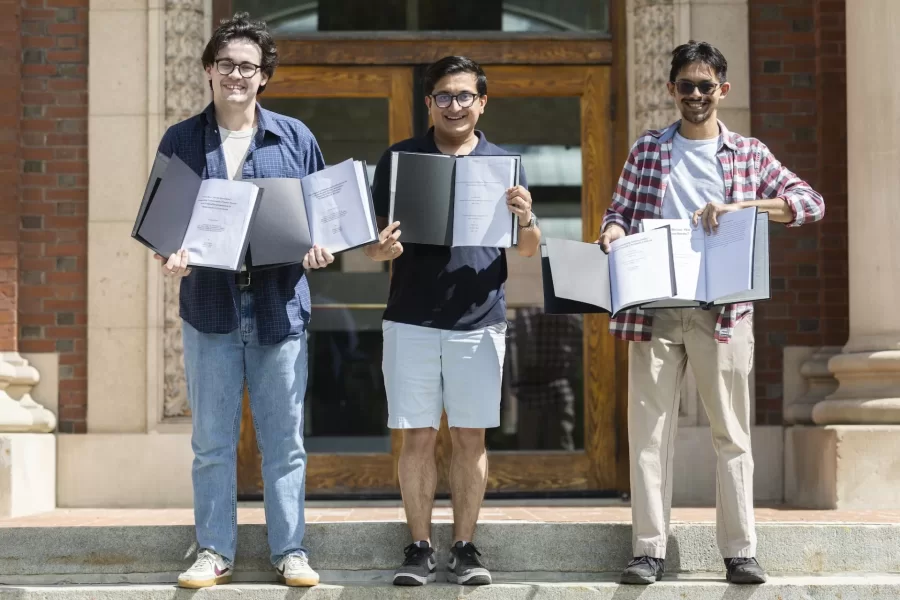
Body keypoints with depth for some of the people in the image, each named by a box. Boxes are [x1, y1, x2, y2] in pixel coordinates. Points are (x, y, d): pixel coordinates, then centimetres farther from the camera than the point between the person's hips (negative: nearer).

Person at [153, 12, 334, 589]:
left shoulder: (295, 139, 6)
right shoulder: (181, 140, 6)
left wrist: (320, 248, -10)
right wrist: (170, 256, -13)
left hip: (280, 306, 0)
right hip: (210, 305, 0)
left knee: (285, 439, 4)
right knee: (212, 441, 5)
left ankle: (291, 552, 11)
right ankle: (215, 553, 12)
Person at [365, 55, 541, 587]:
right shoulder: (400, 159, 6)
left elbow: (530, 250, 8)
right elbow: (372, 240, 6)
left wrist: (525, 219, -14)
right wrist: (382, 247, -17)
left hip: (480, 323, 1)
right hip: (412, 320, 0)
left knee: (471, 438, 4)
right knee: (418, 438, 2)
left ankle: (466, 548, 14)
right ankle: (420, 548, 11)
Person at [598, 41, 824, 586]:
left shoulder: (749, 153, 7)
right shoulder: (648, 150, 12)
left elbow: (811, 203, -2)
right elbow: (618, 211, 13)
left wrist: (738, 205, -16)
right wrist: (613, 232, -12)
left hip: (723, 311, -1)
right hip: (654, 310, 1)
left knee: (732, 432, 2)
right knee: (649, 430, 1)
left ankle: (740, 551, 9)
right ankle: (649, 551, 6)